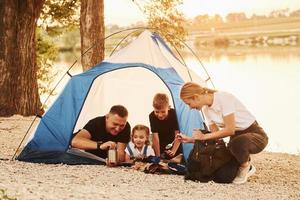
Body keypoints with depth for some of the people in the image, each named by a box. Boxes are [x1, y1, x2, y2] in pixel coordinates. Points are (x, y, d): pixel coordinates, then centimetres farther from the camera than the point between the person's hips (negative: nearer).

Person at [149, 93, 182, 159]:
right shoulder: (152, 116, -24)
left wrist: (173, 151, -28)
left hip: (175, 146, 0)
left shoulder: (174, 114, -25)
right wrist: (158, 156, -25)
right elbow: (155, 137, -26)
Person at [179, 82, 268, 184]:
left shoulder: (223, 98, -24)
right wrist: (190, 139, 1)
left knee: (236, 144, -41)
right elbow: (215, 134, 8)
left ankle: (245, 167, -9)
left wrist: (204, 136, -19)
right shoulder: (206, 109, 1)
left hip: (256, 135, -8)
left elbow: (230, 130, -26)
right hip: (237, 136, 8)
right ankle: (247, 168, 17)